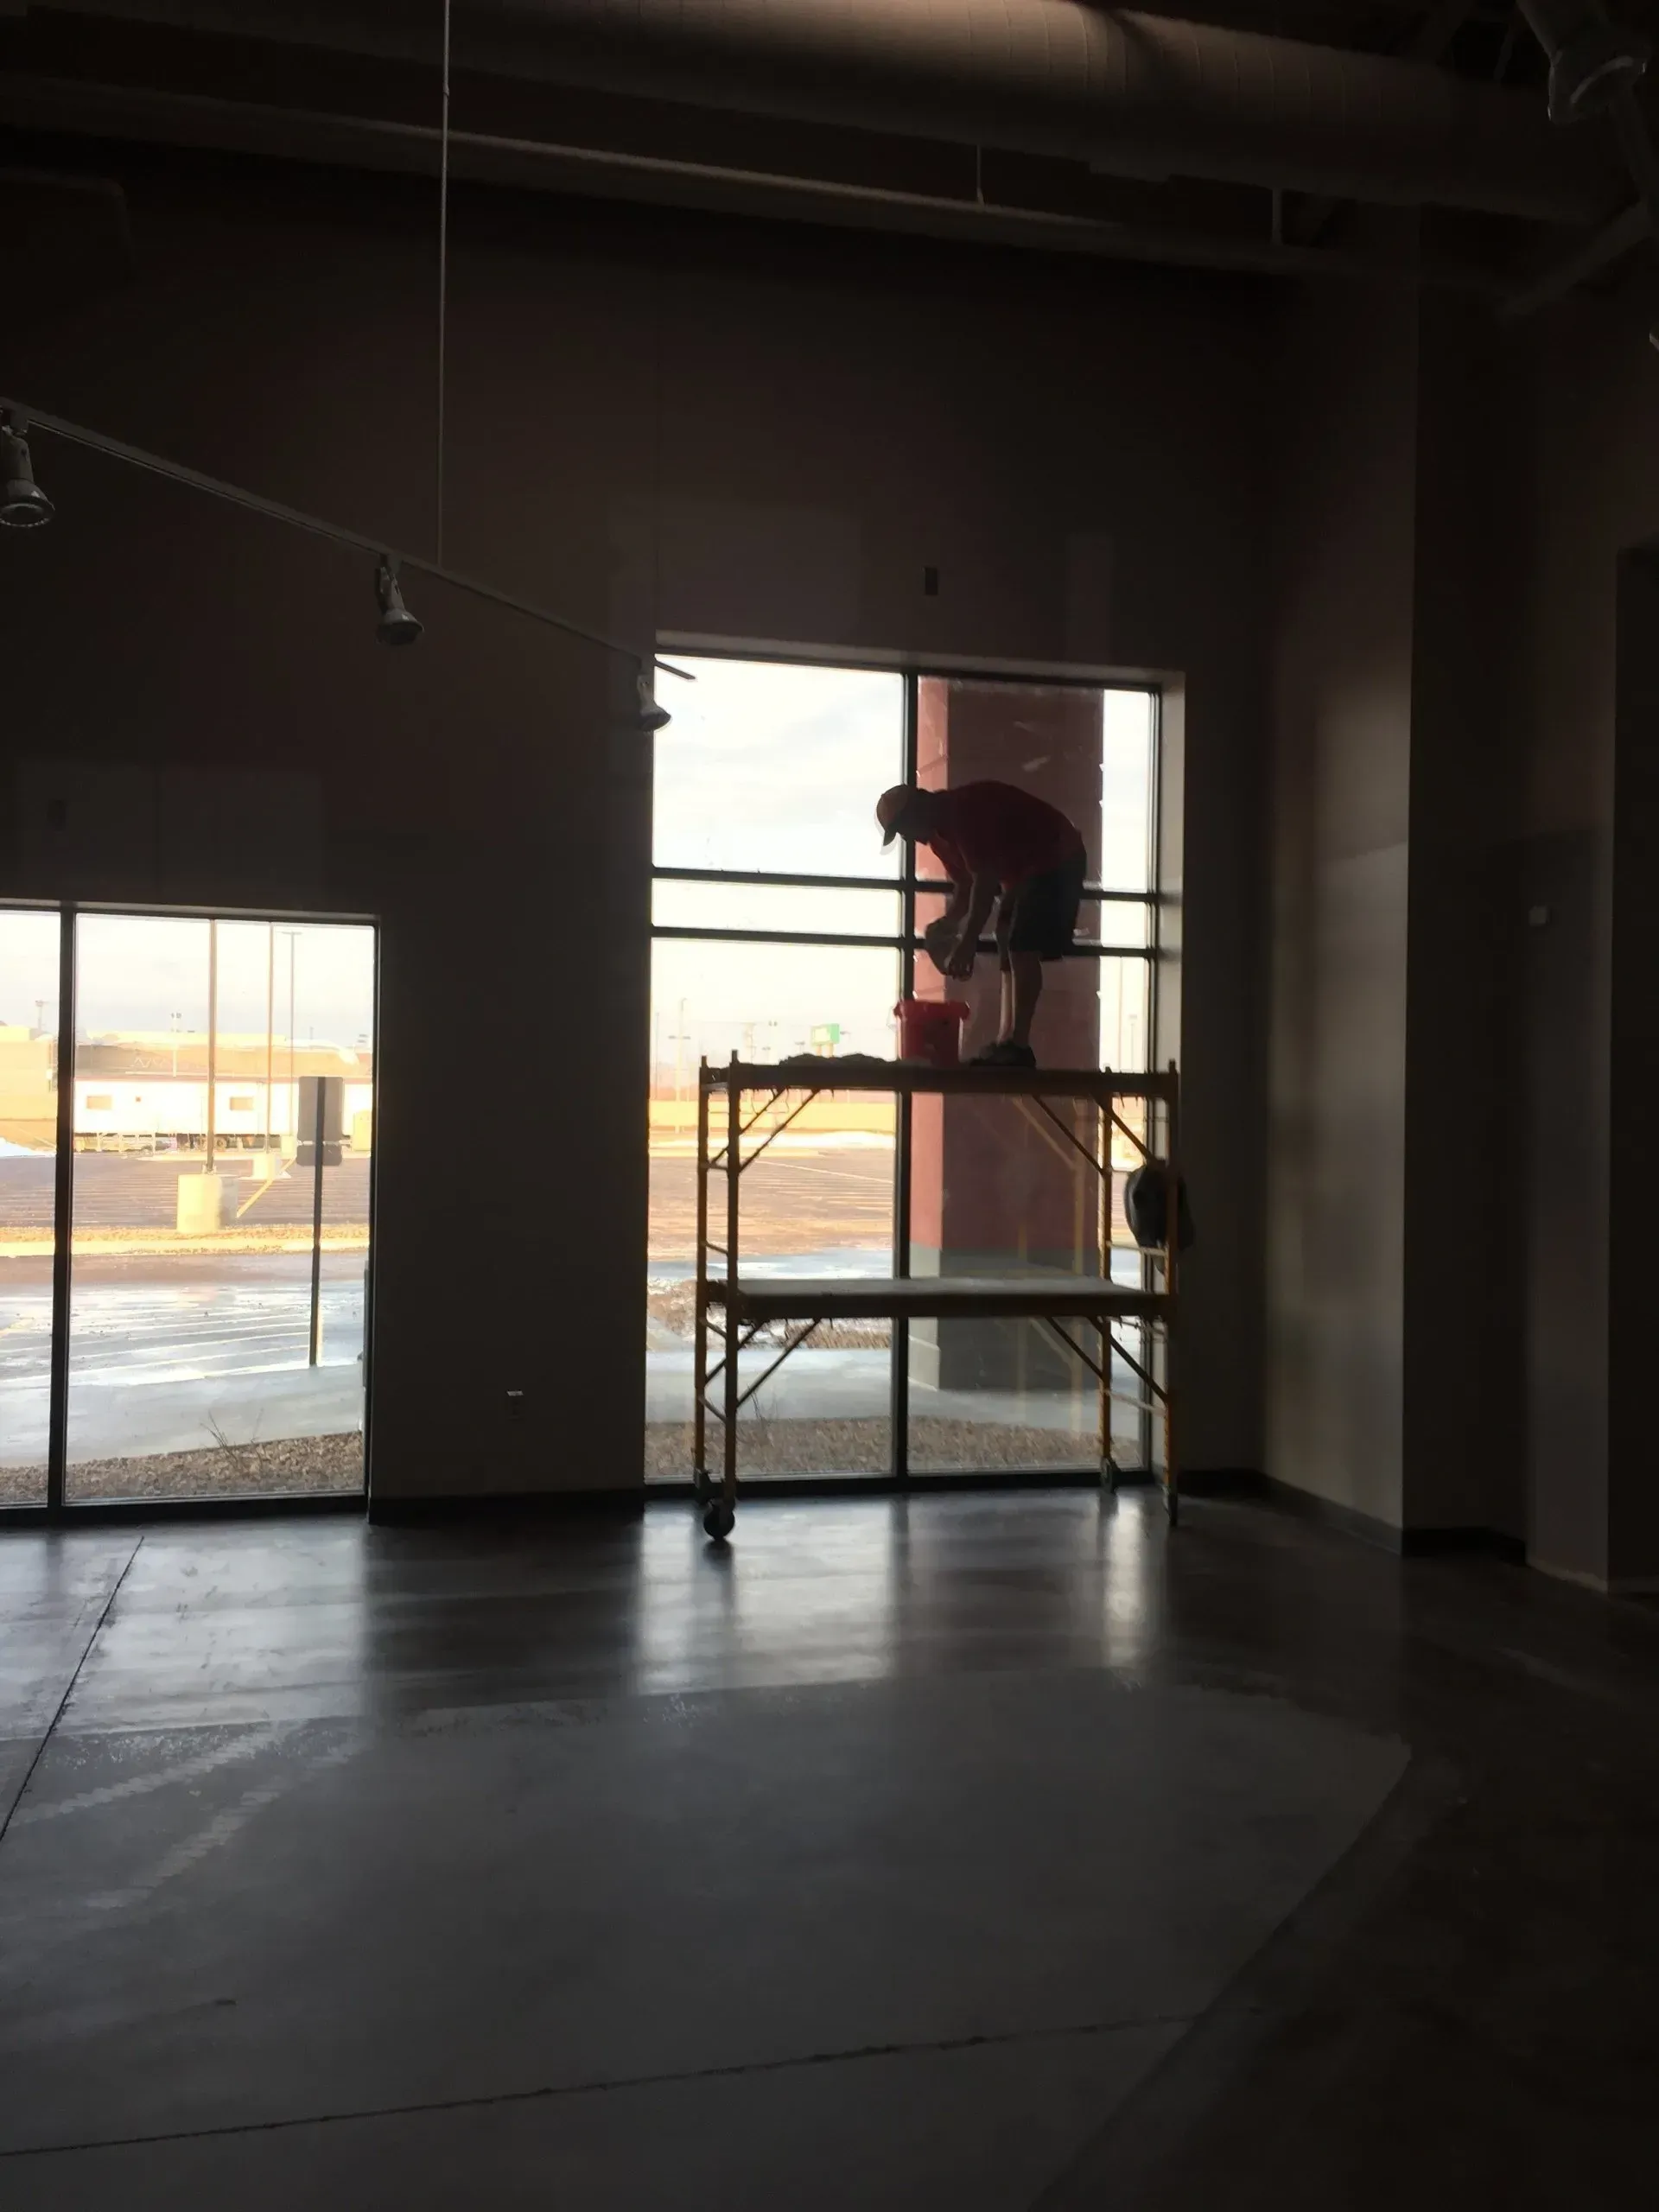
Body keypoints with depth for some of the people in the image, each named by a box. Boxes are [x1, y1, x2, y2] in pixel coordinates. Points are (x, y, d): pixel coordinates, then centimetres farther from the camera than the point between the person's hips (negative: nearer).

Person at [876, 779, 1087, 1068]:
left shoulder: (965, 812, -26)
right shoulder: (940, 834, 5)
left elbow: (985, 880, -30)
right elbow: (964, 887, 11)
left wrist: (967, 942, -32)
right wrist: (945, 930, -2)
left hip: (1057, 859, -11)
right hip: (1022, 868, 11)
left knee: (1022, 947, -18)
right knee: (1009, 947, 7)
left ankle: (1019, 1046, -19)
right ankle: (1006, 1040, 7)